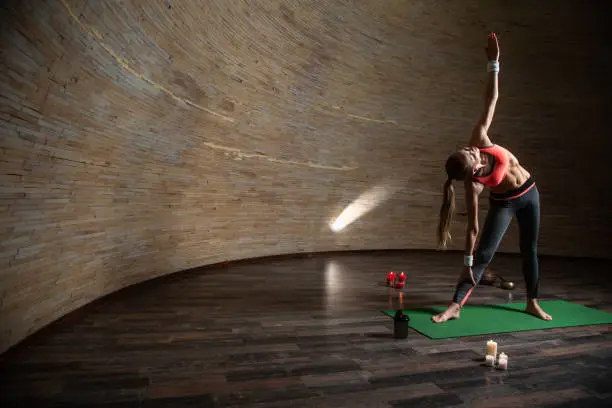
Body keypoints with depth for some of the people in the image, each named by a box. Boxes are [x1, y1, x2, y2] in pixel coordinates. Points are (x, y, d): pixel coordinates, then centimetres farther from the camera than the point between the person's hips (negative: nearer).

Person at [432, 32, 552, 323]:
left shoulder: (479, 141, -25)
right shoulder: (473, 185, -32)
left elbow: (491, 99, -19)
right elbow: (473, 226, -26)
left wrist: (493, 63, -24)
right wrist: (467, 262, -23)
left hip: (528, 193, 5)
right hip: (504, 203, -5)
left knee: (529, 250, 14)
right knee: (483, 255, -12)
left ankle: (532, 302, 31)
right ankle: (455, 306, -7)